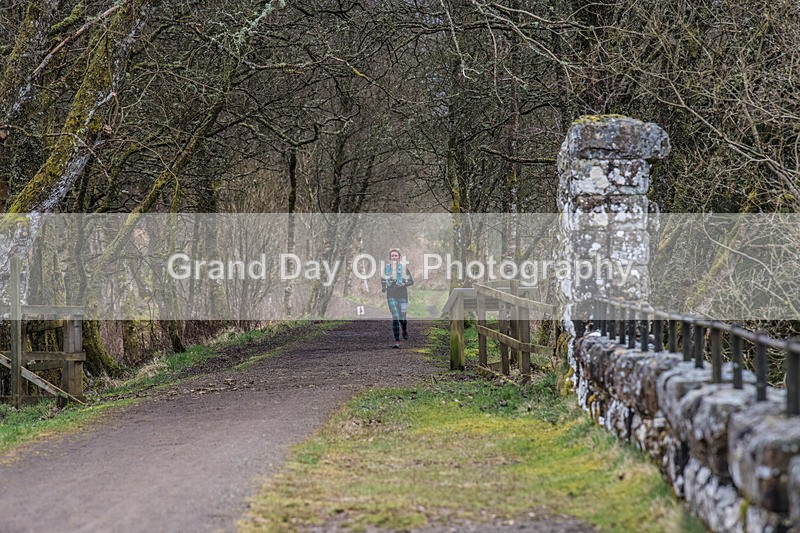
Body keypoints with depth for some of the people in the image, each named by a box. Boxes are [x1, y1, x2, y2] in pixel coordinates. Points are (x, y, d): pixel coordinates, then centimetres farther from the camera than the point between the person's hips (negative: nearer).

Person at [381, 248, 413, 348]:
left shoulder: (404, 266, -2)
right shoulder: (387, 267, 5)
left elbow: (411, 281, -2)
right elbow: (383, 278, 24)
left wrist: (403, 284, -18)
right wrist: (383, 287, 9)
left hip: (402, 295, -1)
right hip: (391, 295, 1)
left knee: (402, 318, 0)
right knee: (395, 317, -12)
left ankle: (405, 329, 38)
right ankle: (397, 341, -9)